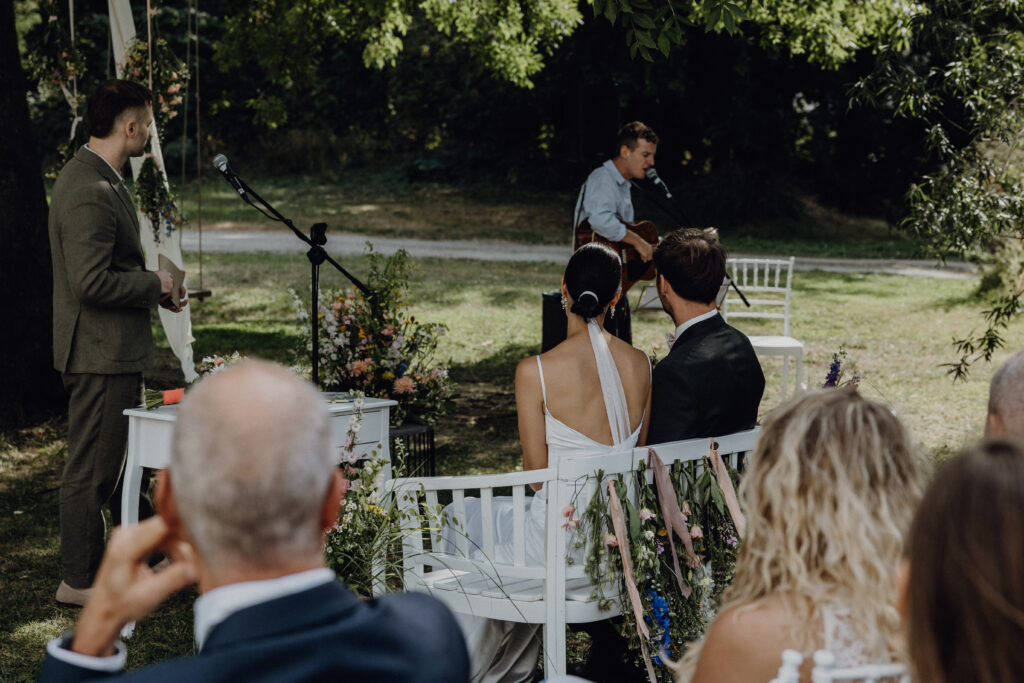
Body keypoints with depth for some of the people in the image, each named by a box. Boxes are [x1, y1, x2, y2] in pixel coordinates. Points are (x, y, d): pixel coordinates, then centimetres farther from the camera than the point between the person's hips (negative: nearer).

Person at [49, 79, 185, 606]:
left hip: (114, 350, 11)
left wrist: (153, 288, 12)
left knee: (120, 462, 21)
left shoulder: (95, 178, 12)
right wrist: (154, 285, -14)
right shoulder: (91, 191, -22)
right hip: (99, 352, -11)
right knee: (91, 470, 0)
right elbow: (91, 282, -27)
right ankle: (79, 580, 10)